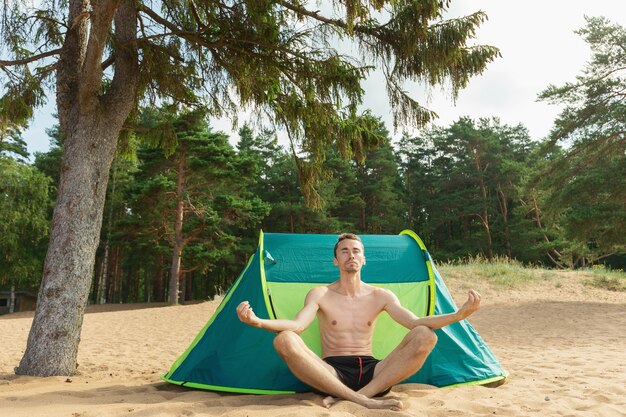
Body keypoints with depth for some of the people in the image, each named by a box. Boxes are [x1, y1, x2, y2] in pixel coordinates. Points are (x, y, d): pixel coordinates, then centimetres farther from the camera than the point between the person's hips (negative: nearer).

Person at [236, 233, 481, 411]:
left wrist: (459, 315, -21)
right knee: (285, 341, -31)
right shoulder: (320, 294, 3)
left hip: (370, 373, 2)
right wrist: (257, 322, -37)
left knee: (425, 336, -21)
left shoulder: (380, 296, 9)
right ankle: (368, 400, -34)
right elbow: (297, 325, -16)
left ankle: (344, 397, -28)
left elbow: (415, 323, -4)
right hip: (332, 373, -2)